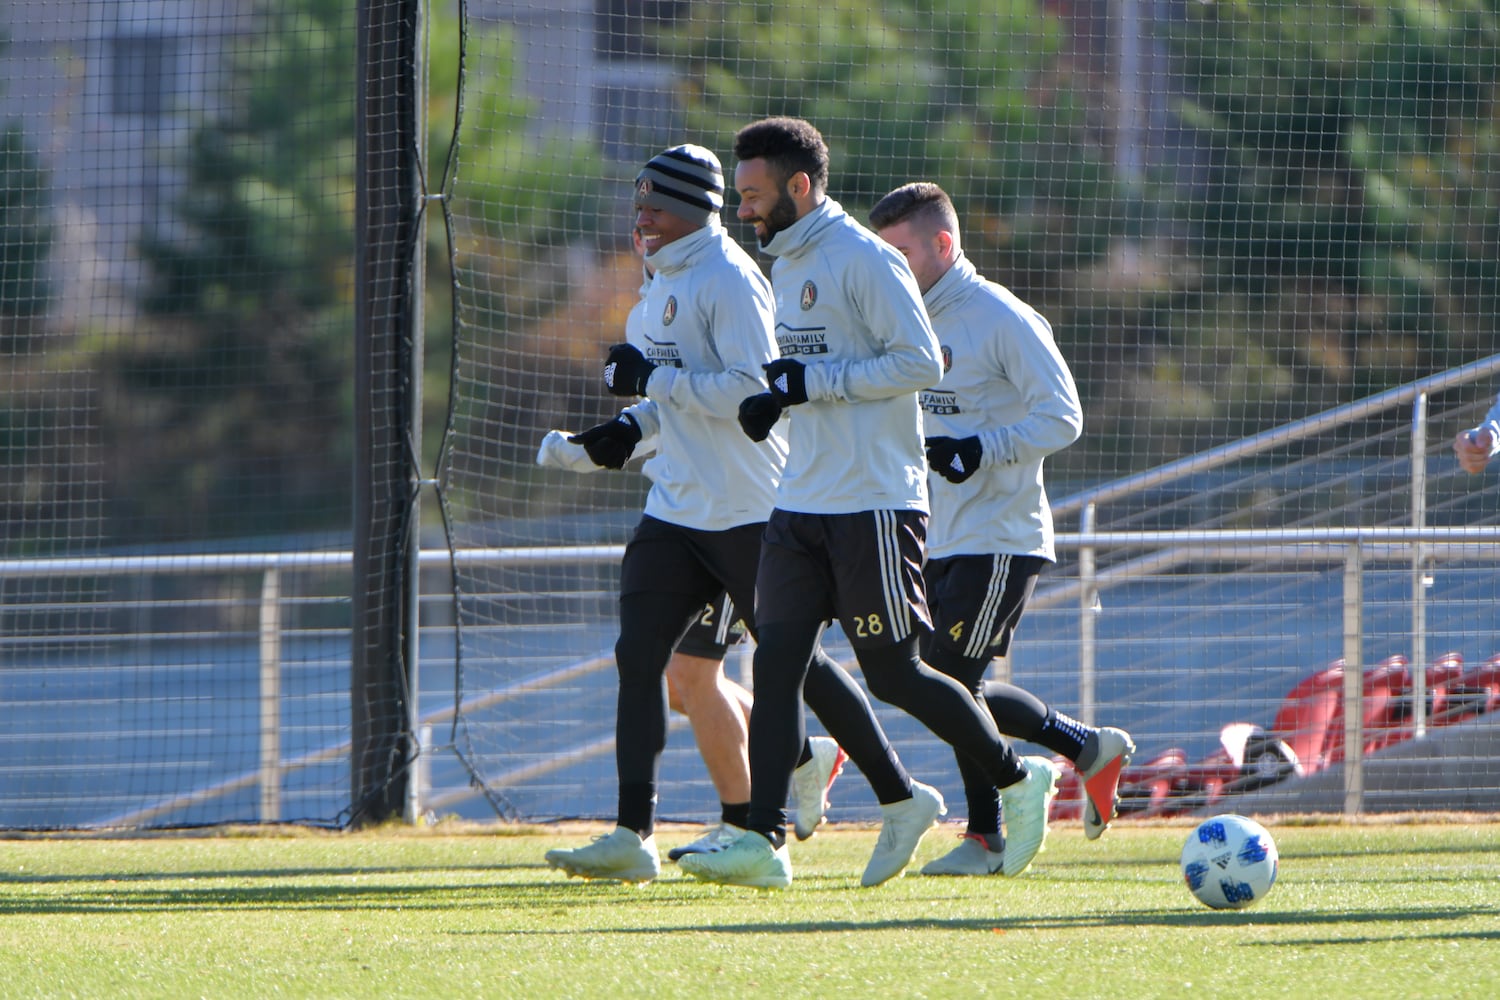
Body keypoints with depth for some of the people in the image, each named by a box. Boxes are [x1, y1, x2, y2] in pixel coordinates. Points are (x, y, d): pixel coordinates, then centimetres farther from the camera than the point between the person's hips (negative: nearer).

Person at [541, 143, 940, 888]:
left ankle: (902, 799, 17)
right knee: (639, 655, -6)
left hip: (746, 510, -9)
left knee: (793, 661, 1)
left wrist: (652, 378, -22)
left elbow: (753, 391, -23)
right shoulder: (667, 281, 14)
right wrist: (633, 424, 8)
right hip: (675, 511, 9)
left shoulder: (728, 280, -15)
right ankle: (633, 836, -10)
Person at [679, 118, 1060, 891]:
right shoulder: (787, 265, 16)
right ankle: (763, 840, -9)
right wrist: (776, 398, 5)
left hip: (875, 506, -8)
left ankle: (1017, 778, 17)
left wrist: (810, 382, -19)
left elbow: (921, 362, -18)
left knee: (892, 674, -3)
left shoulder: (865, 260, -12)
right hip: (802, 505, 8)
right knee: (776, 660, -4)